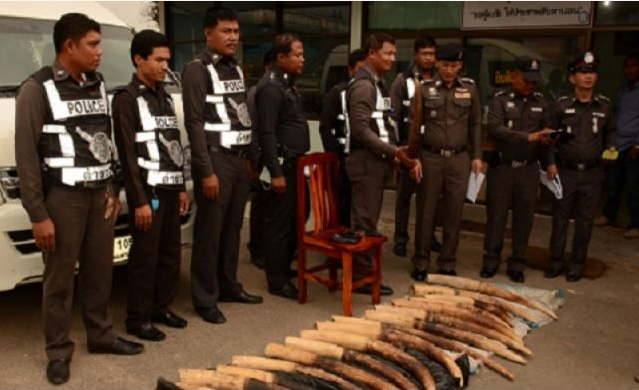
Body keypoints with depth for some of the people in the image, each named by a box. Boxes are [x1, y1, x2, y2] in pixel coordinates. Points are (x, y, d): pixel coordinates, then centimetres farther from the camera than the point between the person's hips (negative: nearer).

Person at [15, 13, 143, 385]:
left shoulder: (98, 85, 11)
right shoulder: (38, 89, -8)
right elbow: (26, 155, -11)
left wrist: (115, 190, 14)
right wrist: (38, 215, -13)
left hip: (101, 193, 6)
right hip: (64, 196, -5)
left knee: (100, 272, 13)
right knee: (60, 279, 4)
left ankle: (102, 335, 28)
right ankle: (59, 351, 17)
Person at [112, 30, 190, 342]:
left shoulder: (165, 97, 15)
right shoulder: (126, 100, -8)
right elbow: (128, 155, -13)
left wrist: (181, 187, 15)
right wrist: (140, 200, -16)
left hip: (170, 189, 8)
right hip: (148, 190, -8)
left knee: (171, 254, 12)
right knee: (145, 257, -1)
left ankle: (161, 307, 26)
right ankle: (138, 318, 10)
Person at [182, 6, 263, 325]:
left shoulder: (236, 69, 15)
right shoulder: (197, 70, -8)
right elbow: (194, 123, -14)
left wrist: (248, 157, 14)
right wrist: (206, 171, -18)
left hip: (239, 158, 7)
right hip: (215, 159, -7)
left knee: (232, 229, 14)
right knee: (209, 232, -1)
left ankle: (228, 286, 27)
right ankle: (205, 299, 9)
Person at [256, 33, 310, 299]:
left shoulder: (288, 83, 15)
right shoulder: (271, 87, -15)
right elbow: (266, 133, -20)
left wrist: (299, 160, 19)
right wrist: (276, 172, -22)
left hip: (295, 162, 10)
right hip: (283, 164, -10)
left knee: (295, 220, 16)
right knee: (279, 224, -2)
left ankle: (285, 269, 31)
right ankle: (277, 282, 9)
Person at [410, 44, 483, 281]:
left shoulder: (470, 88, 6)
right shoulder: (425, 88, -1)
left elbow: (475, 124, 11)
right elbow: (414, 123, 2)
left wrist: (476, 156, 7)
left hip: (459, 158, 2)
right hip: (430, 157, -2)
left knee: (454, 214, 7)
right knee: (426, 212, 5)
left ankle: (447, 264, 19)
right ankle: (421, 263, 17)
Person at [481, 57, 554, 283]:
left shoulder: (541, 103, 8)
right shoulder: (500, 100, -3)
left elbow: (547, 130, 14)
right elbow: (495, 128, -18)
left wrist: (546, 137, -11)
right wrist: (528, 137, -25)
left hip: (529, 169, 3)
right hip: (501, 168, -2)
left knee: (524, 217, 7)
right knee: (496, 215, 5)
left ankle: (517, 264, 19)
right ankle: (491, 260, 19)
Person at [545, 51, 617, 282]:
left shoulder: (604, 105, 2)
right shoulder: (561, 106, -3)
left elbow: (611, 131, 16)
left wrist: (611, 147, -2)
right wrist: (551, 162, -4)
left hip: (592, 173, 1)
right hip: (565, 170, -1)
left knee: (585, 220, 7)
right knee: (560, 217, 7)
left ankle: (577, 263, 20)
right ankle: (556, 261, 19)